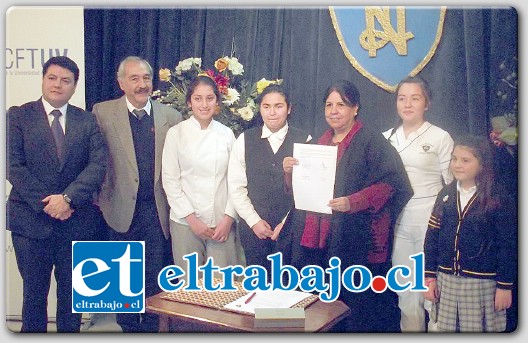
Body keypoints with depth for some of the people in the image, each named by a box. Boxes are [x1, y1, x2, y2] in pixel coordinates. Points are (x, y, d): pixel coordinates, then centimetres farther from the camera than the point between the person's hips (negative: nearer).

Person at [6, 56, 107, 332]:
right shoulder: (18, 116, 1)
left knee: (72, 294, 12)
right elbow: (13, 166, -7)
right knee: (34, 292, 11)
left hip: (77, 220, 2)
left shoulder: (87, 121, 6)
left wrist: (67, 198, -17)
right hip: (31, 219, -1)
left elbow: (98, 165, -5)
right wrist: (45, 203, -15)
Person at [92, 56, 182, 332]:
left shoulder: (170, 116, 3)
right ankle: (129, 326, 31)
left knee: (156, 278, 7)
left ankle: (153, 326, 24)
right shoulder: (103, 112, -2)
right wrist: (101, 199, -2)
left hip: (158, 211, 1)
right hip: (122, 209, 0)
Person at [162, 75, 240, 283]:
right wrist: (192, 218, -8)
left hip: (222, 222, 2)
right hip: (186, 221, -2)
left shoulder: (226, 134, 6)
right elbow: (170, 180, -3)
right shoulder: (176, 133, -1)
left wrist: (228, 217, -4)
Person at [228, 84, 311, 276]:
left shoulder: (304, 141, -3)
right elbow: (236, 186, 2)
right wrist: (254, 221, -5)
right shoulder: (244, 141, 2)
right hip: (252, 228, 2)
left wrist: (287, 222, -7)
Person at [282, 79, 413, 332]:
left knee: (355, 309, -2)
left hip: (354, 242, -5)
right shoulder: (319, 143, 17)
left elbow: (389, 183, -13)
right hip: (316, 240, 6)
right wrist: (290, 171, 2)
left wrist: (354, 202, -25)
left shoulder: (372, 143, -3)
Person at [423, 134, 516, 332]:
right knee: (447, 329, 12)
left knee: (479, 328, 5)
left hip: (481, 283, -4)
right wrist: (429, 276, 3)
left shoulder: (498, 200, -8)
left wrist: (505, 286, -7)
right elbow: (432, 237, 5)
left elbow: (508, 246, -7)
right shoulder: (446, 195, 3)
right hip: (446, 279, 4)